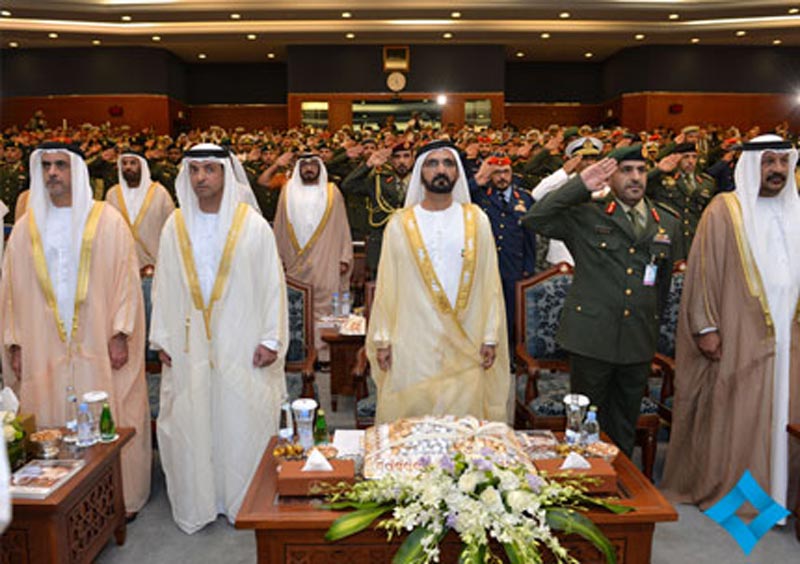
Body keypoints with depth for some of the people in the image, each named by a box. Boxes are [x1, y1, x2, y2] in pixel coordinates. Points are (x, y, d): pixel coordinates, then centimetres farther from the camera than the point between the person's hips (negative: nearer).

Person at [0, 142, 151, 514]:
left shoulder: (107, 221, 1)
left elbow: (127, 278, -2)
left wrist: (120, 333, -9)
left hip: (99, 348, -2)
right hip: (43, 351, 3)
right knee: (50, 424, 7)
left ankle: (119, 496, 17)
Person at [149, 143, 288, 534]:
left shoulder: (252, 224, -4)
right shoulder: (175, 226, 4)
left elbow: (272, 282, -4)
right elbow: (164, 285, 8)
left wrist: (271, 338, -7)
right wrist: (162, 339, 5)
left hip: (241, 345, -2)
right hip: (188, 347, 3)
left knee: (242, 422, 7)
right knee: (191, 425, 9)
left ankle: (245, 502, 25)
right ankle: (195, 504, 27)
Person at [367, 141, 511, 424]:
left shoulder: (477, 220, 5)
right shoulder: (400, 224, 2)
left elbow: (490, 282, 4)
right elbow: (386, 285, 3)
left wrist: (491, 336, 0)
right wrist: (382, 339, 0)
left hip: (465, 345, 1)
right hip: (413, 347, -1)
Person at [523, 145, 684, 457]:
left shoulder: (667, 224, 11)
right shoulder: (586, 216, -2)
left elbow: (664, 284, 20)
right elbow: (534, 219, -14)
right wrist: (579, 185, -17)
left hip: (639, 342, 4)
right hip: (592, 339, -3)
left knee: (625, 428, 17)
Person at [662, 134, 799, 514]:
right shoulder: (725, 210, -5)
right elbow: (703, 271, -8)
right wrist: (705, 326, -13)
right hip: (736, 337, -5)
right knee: (730, 415, 4)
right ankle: (720, 489, 21)